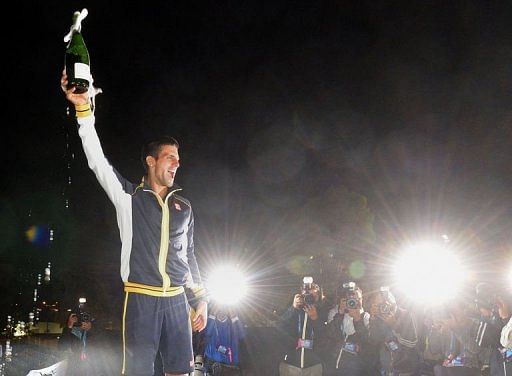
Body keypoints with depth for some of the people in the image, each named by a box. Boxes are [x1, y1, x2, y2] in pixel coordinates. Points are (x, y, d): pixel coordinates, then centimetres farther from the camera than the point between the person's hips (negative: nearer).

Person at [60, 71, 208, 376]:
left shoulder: (184, 207, 15)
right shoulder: (129, 197, 3)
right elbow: (98, 162, -10)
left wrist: (201, 297, 17)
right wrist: (84, 110, -22)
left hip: (177, 299, 4)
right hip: (141, 298, -4)